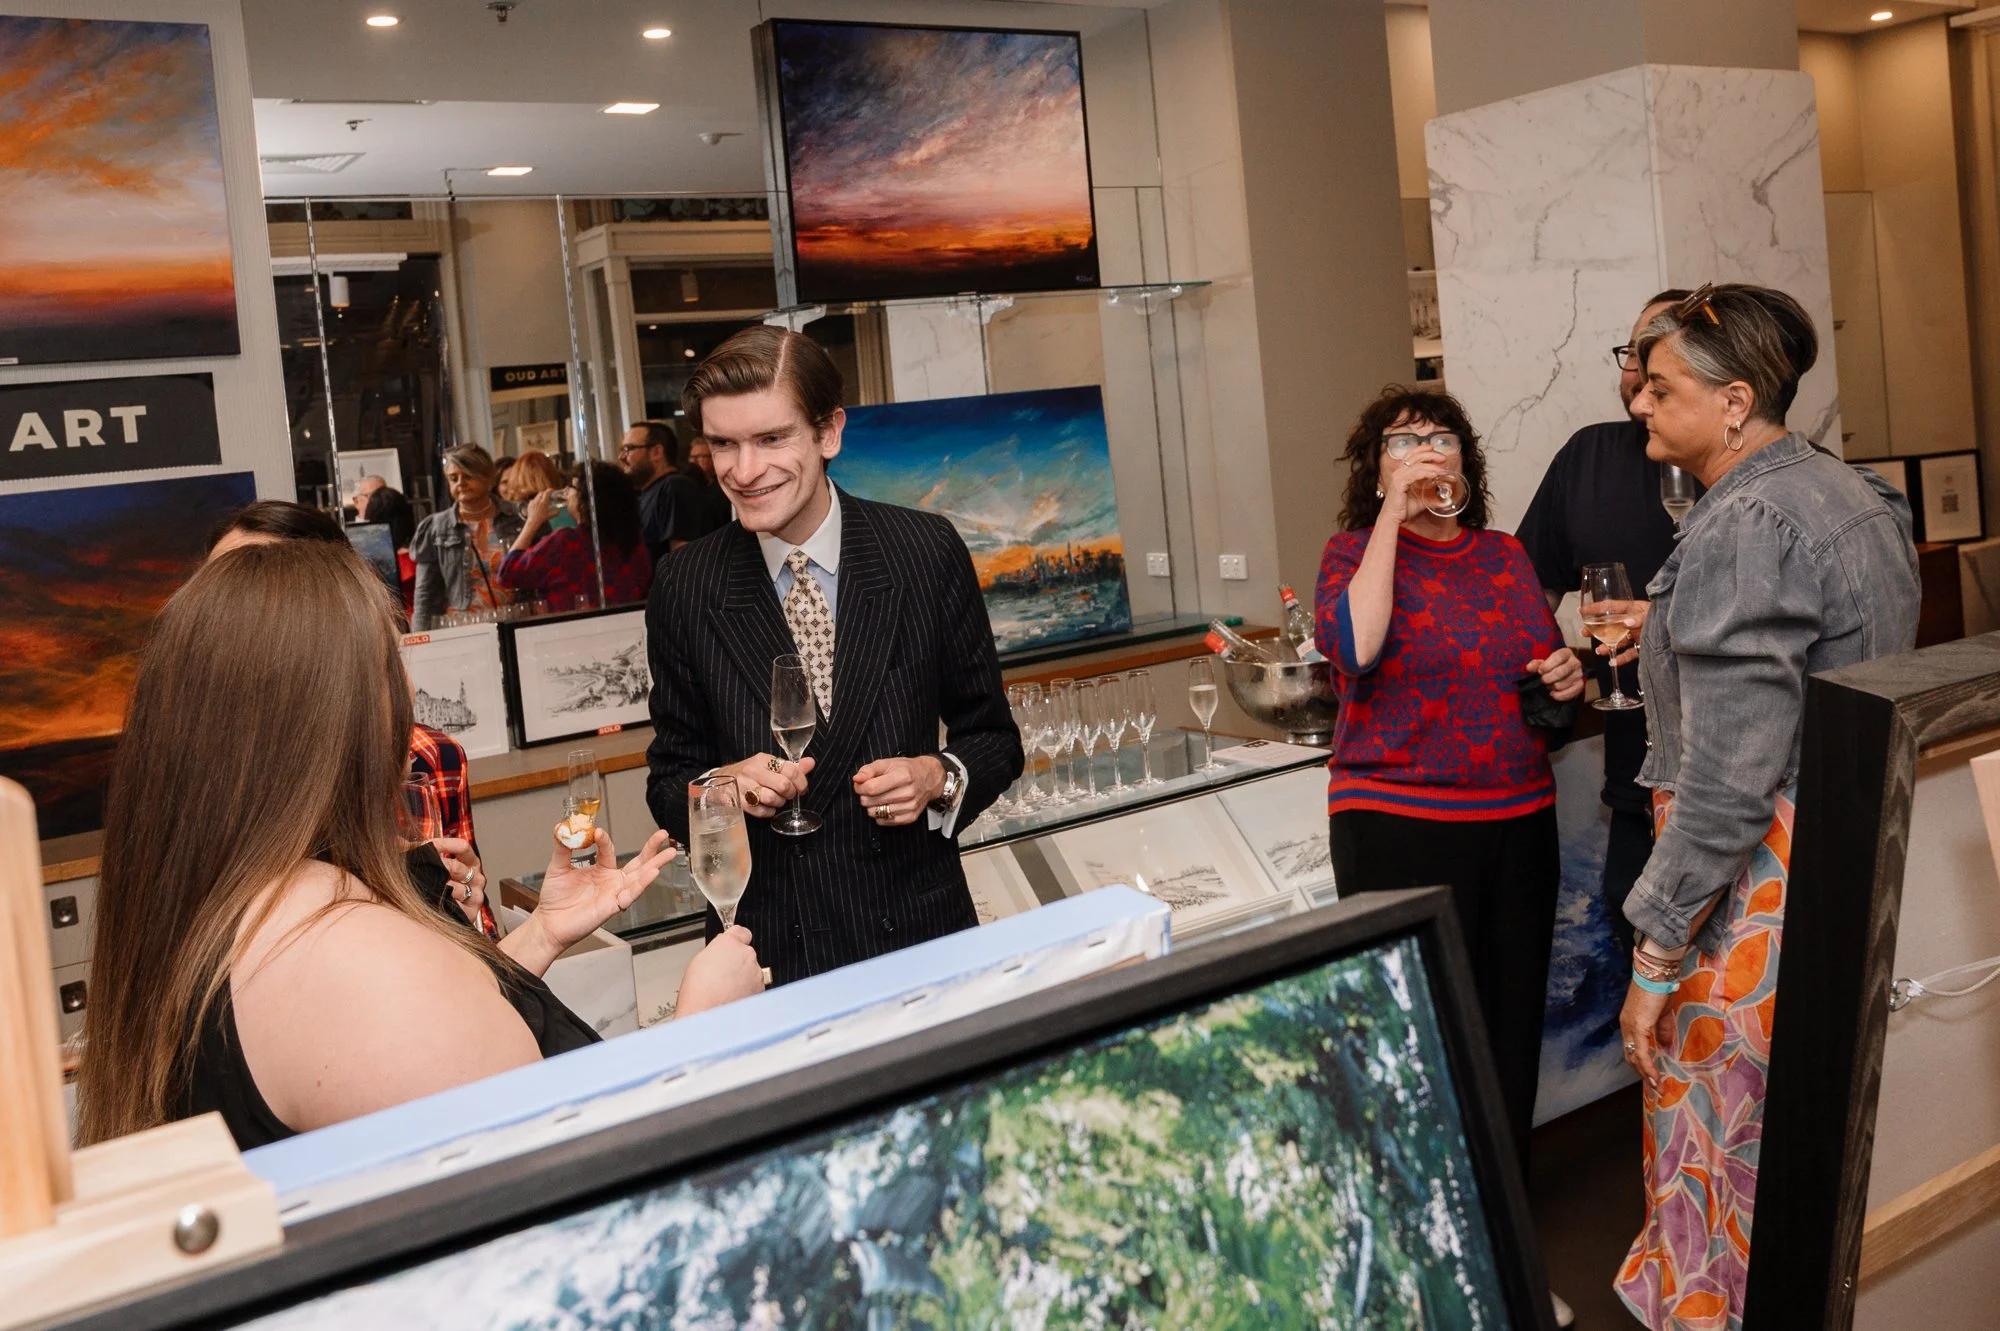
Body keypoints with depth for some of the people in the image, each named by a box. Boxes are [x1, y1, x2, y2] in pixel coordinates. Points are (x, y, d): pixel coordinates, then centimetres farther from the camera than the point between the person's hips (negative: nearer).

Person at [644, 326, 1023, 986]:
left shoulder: (928, 551, -6)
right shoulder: (684, 585, -4)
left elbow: (992, 737, 4)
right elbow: (669, 782, 4)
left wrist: (940, 778, -16)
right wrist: (724, 785, -16)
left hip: (921, 931, 0)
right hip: (765, 950, 0)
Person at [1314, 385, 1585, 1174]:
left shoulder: (1505, 555, 12)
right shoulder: (1356, 551, -2)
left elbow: (1538, 665, 25)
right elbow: (1353, 646, -24)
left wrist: (1566, 676, 1)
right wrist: (1394, 516, -19)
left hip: (1517, 821, 5)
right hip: (1399, 830, -5)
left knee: (1511, 1023, 12)